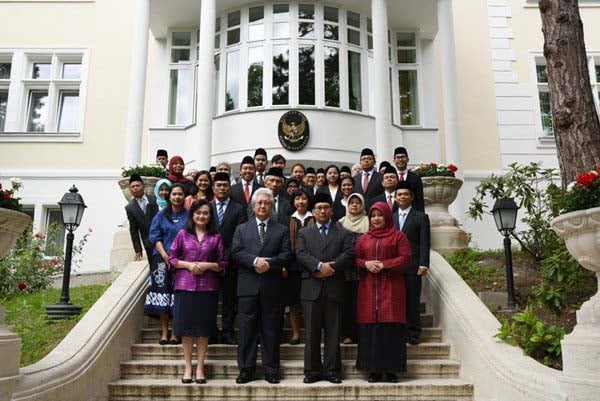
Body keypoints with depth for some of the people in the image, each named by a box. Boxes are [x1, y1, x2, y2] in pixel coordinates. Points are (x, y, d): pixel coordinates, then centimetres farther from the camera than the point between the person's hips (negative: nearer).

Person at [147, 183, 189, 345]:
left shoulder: (188, 215, 6)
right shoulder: (161, 215, 10)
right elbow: (155, 237, 3)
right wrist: (165, 256, -9)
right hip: (163, 259, 1)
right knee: (163, 294, -1)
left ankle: (175, 333, 5)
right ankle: (164, 331, 7)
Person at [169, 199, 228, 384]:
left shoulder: (215, 237, 6)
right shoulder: (182, 234, 6)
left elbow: (223, 263, 6)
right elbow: (172, 258, 5)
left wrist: (208, 265, -10)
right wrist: (188, 265, -10)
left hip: (207, 287, 0)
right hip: (185, 285, 0)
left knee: (204, 328, 5)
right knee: (186, 327, 4)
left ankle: (200, 367, 16)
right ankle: (188, 366, 16)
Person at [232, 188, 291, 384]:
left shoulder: (282, 230, 10)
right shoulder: (241, 229, 13)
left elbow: (286, 256, 0)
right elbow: (236, 252, -1)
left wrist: (268, 263, -16)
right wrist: (255, 261, -15)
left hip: (272, 287, 0)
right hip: (248, 286, 1)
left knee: (271, 329, 5)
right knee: (246, 329, 4)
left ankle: (271, 370, 14)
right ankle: (246, 370, 13)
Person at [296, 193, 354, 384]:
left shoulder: (343, 233, 12)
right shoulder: (304, 233, 14)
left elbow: (349, 255, -2)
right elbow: (301, 254, -2)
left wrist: (331, 267, -14)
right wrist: (319, 266, -17)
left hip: (334, 288, 0)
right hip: (311, 288, 1)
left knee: (333, 332, 4)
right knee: (312, 332, 4)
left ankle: (332, 370, 12)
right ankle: (312, 370, 11)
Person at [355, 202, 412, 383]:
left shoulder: (398, 236, 6)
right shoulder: (364, 238, 16)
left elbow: (405, 258, -4)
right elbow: (355, 259, 13)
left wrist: (384, 265, -13)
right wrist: (366, 264, -8)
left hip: (391, 289, -3)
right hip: (368, 289, 3)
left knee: (391, 327, -4)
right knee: (370, 328, 0)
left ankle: (391, 369, 6)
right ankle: (374, 369, 8)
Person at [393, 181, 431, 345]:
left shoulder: (421, 217, 6)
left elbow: (425, 243, -1)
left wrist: (423, 264, -11)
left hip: (412, 266, -3)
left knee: (412, 300, -1)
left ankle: (413, 333, 9)